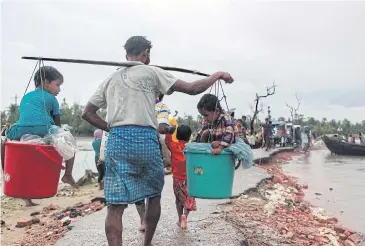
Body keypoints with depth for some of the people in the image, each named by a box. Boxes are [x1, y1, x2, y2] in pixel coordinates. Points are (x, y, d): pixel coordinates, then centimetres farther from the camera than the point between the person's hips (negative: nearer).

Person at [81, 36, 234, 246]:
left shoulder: (111, 79, 19)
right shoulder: (151, 72, 5)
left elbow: (88, 113, 18)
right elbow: (192, 89, 1)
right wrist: (218, 75, 15)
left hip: (117, 141, 3)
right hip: (145, 140, -3)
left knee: (116, 204, 0)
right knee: (154, 195, 19)